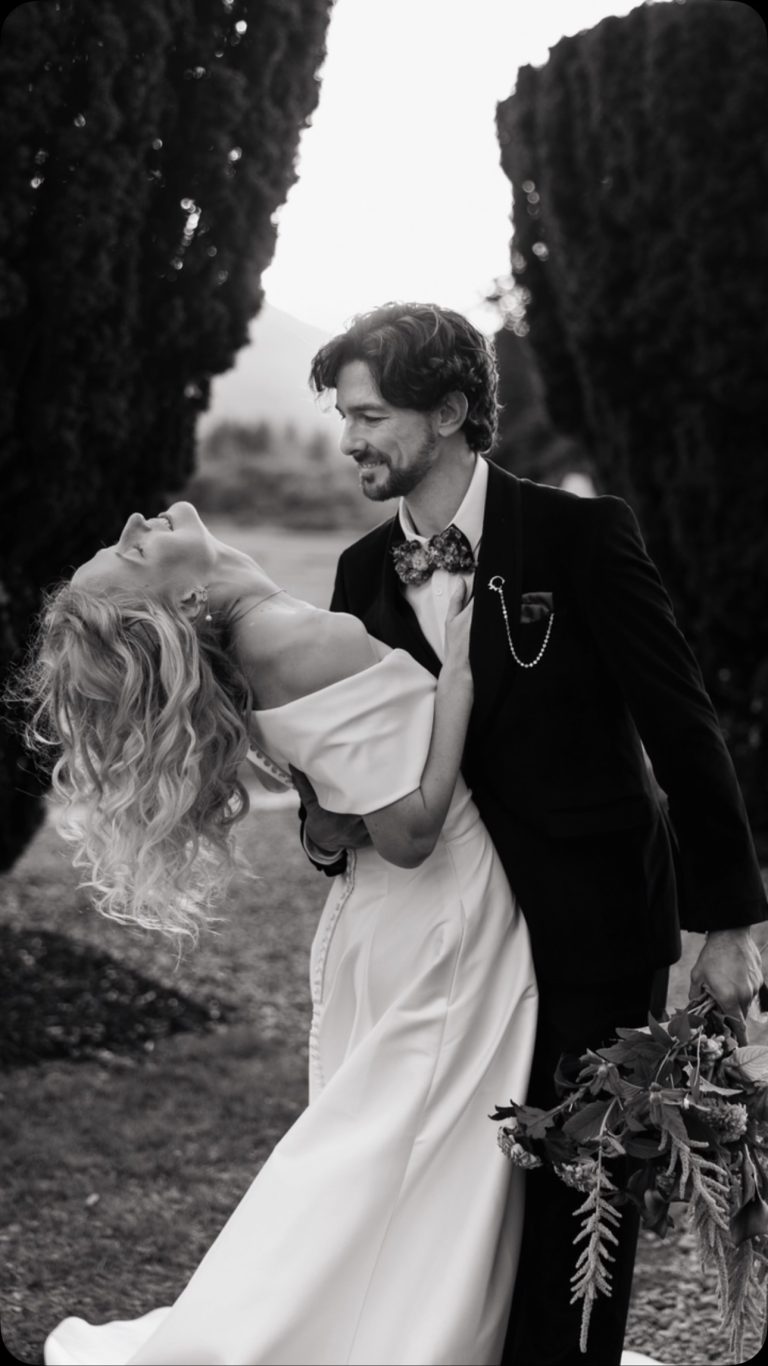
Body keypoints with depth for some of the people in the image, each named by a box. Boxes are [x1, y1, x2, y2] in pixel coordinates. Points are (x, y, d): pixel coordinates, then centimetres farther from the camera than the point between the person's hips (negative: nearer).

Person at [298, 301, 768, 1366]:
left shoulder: (582, 536, -10)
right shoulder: (365, 572, 6)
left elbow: (681, 725, -9)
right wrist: (324, 821, -10)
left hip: (591, 928, -4)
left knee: (578, 1185, 4)